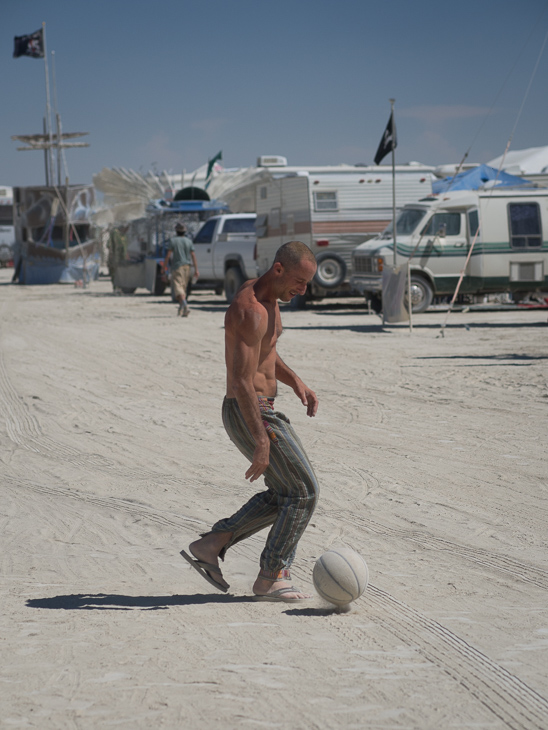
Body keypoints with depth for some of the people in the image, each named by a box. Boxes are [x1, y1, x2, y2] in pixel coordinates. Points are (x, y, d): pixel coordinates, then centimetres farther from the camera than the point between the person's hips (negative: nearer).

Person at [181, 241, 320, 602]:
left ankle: (211, 545, 16)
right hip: (251, 414, -10)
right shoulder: (250, 311, -24)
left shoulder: (269, 297, 9)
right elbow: (243, 382, -28)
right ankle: (271, 578, 6)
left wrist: (295, 381, 11)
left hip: (262, 410, 10)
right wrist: (261, 441, -28)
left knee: (284, 494, 16)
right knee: (303, 491, -3)